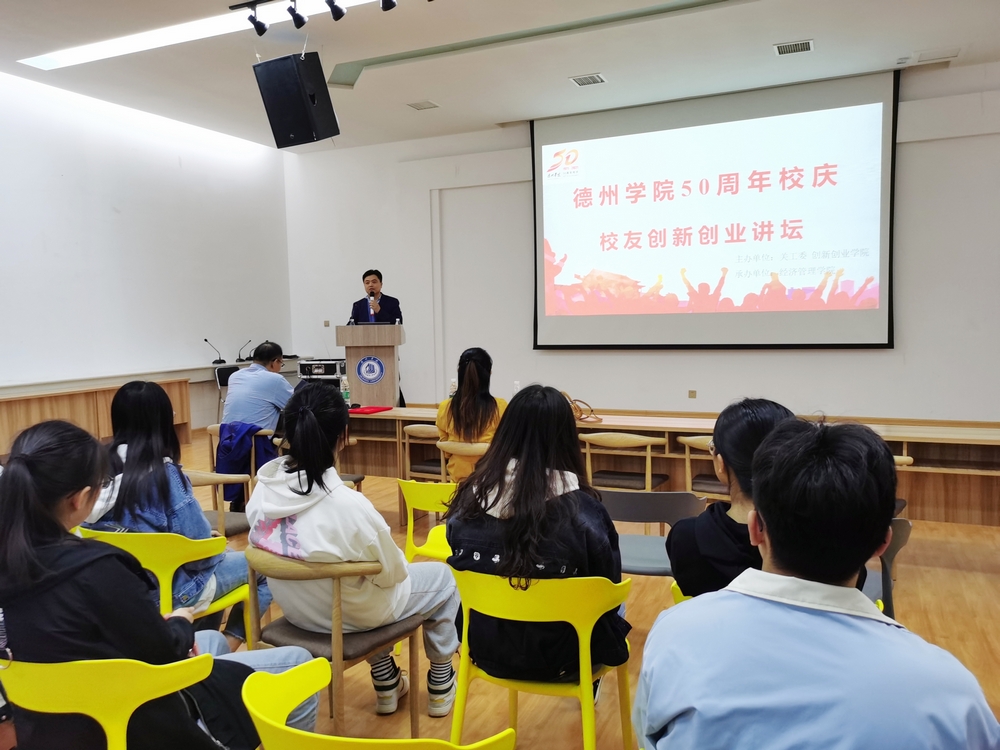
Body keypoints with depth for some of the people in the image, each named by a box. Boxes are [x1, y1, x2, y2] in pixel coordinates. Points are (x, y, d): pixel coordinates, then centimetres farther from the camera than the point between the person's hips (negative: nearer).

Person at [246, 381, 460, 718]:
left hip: (294, 607, 6)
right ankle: (440, 685, 36)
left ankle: (386, 684, 43)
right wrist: (400, 567, 4)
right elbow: (390, 573, -21)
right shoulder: (348, 506, -36)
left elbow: (263, 548, 2)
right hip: (345, 616, -6)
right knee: (442, 577, 19)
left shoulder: (262, 490, -16)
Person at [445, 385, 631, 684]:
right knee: (614, 604, 29)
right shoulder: (583, 511, -25)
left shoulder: (470, 497, -15)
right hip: (557, 658, -3)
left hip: (486, 648, 4)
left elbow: (460, 565, 1)